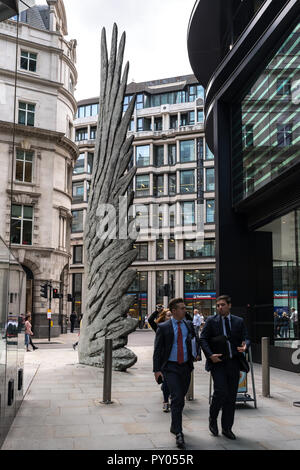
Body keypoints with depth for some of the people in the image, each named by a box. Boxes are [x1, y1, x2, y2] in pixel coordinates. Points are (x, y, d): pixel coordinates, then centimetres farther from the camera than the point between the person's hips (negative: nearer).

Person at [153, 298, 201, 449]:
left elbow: (197, 340, 23)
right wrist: (157, 369, -10)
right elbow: (157, 349, -5)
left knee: (181, 398, 14)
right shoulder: (163, 327, -6)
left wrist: (198, 353, 6)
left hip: (186, 367, 5)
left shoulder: (189, 325, 6)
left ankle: (174, 426, 34)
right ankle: (179, 434, -11)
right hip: (170, 367, -4)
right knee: (177, 398, -14)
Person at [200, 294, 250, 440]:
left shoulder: (239, 321, 9)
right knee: (221, 392, -15)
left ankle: (227, 428, 21)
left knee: (231, 397, 7)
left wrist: (244, 345, -14)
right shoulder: (211, 321, 2)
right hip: (218, 362, -3)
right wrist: (210, 355, -14)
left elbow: (245, 338, 10)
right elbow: (203, 339, -1)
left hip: (234, 363, 3)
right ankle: (213, 419, 12)